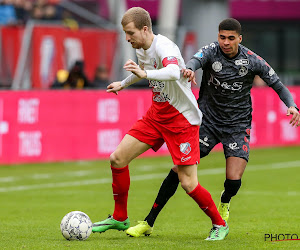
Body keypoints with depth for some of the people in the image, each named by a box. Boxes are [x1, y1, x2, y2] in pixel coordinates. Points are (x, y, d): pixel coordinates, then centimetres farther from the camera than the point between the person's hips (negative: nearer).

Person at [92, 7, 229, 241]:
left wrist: (145, 74, -61)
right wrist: (124, 83, 41)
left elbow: (173, 72, -47)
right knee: (117, 158, 0)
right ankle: (120, 218, 16)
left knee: (188, 183, -11)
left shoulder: (164, 47, -24)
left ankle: (220, 225, 13)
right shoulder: (141, 49, 3)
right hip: (157, 114, 8)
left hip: (183, 118, -8)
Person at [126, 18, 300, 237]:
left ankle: (224, 203, 25)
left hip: (238, 126, 0)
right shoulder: (212, 51, -10)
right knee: (179, 169, -9)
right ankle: (149, 223, 1)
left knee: (233, 180, -15)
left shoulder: (252, 60, -8)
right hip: (208, 120, 0)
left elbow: (278, 85, 0)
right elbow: (196, 60, -32)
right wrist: (190, 69, -57)